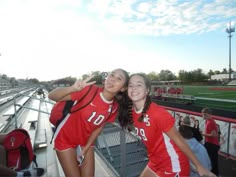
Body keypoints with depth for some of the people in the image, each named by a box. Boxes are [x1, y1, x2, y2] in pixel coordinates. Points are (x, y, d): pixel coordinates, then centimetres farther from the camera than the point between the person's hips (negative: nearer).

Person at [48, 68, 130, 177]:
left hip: (86, 141, 4)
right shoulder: (89, 90, -29)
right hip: (66, 138, -4)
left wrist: (86, 147, -3)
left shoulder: (115, 107, -14)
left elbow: (99, 127, -1)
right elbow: (51, 96, -29)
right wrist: (73, 88, -47)